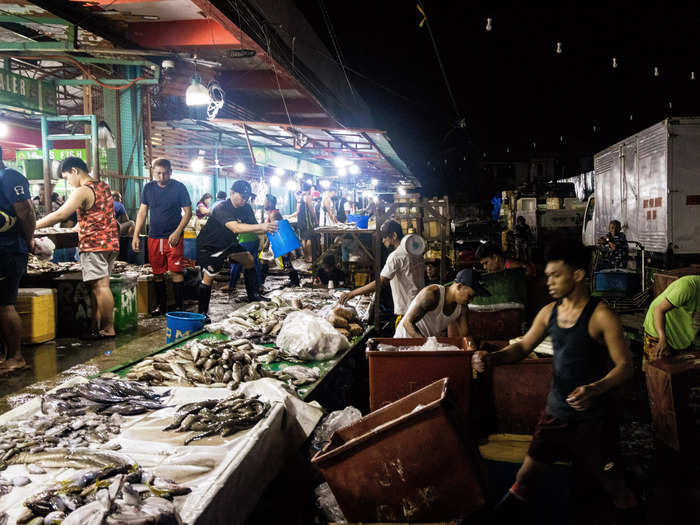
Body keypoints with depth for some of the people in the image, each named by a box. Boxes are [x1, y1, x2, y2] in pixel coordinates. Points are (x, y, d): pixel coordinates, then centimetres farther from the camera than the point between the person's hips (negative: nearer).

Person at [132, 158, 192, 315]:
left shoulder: (179, 187, -5)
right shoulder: (148, 188, 6)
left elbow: (188, 212, -4)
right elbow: (142, 212, 10)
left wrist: (177, 232, -15)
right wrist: (136, 236, 3)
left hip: (173, 237, -4)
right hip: (154, 237, 4)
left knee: (175, 272, -8)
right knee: (157, 273, 8)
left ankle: (179, 306, -1)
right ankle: (162, 305, 20)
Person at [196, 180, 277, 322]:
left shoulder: (242, 209, -4)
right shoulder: (221, 209, -31)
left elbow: (249, 228, 1)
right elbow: (236, 228, -45)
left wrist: (267, 229, -17)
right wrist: (261, 227, -53)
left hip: (226, 244, 8)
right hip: (208, 247, -8)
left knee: (248, 259, 5)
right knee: (208, 277, -13)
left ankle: (253, 295, 16)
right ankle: (203, 313, -3)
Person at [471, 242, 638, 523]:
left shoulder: (600, 316, -16)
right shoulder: (549, 312, 2)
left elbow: (625, 365, -16)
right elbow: (523, 346, 9)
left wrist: (596, 389, -34)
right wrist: (492, 357, -10)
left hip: (592, 416, -5)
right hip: (556, 411, 5)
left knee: (612, 481, 7)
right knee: (528, 471, 12)